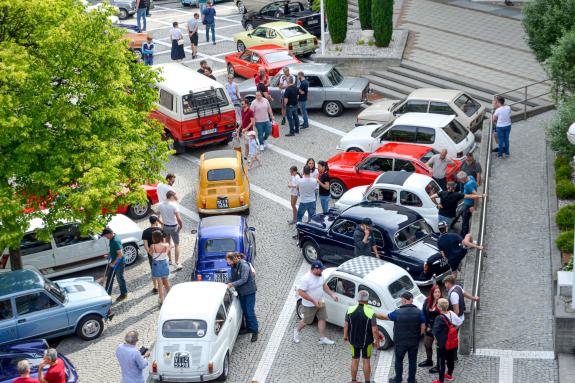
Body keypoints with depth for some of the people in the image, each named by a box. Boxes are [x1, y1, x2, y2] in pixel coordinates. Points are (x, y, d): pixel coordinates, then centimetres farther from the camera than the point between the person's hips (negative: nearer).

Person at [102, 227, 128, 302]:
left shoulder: (115, 241, -28)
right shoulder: (112, 239, 2)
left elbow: (120, 254, -28)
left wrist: (113, 263, -22)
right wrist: (109, 255, 8)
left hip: (118, 263, -10)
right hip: (113, 262, 10)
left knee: (120, 278, 6)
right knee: (109, 277, 16)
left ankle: (124, 294, 22)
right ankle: (107, 293, 28)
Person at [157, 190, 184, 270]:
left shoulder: (160, 205, -6)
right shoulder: (174, 205, -20)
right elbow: (179, 219, -23)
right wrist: (181, 226, -6)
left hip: (165, 227, 4)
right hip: (174, 227, -4)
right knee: (177, 245, 7)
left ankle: (169, 259, 37)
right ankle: (177, 263, 3)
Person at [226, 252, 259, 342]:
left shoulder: (244, 265, -22)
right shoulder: (233, 266, 3)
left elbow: (244, 279, -26)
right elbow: (233, 278, 12)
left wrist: (232, 284, -26)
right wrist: (228, 284, -5)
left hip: (249, 291, -8)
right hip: (241, 291, 8)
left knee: (250, 311, -7)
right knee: (244, 311, 14)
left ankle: (255, 331, -1)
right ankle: (248, 328, 27)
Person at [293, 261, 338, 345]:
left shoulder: (320, 275, -6)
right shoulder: (306, 279, -30)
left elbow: (324, 285, 11)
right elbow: (301, 292, -28)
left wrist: (332, 294, 0)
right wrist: (313, 301, -29)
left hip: (320, 303, 7)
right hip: (309, 305, -7)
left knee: (322, 319, 10)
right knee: (306, 321, 11)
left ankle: (323, 338, 22)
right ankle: (297, 330, 40)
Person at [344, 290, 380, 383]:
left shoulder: (350, 310, -13)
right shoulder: (370, 312, -23)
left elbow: (346, 325, -5)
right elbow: (374, 330, -21)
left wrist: (345, 336, 11)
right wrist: (377, 341, -6)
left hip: (353, 340, 3)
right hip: (366, 341, -3)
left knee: (355, 360, 19)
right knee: (366, 361, 15)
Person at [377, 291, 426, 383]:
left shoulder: (397, 313, -12)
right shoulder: (419, 312, -7)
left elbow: (384, 316, 3)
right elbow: (423, 328, -4)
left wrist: (374, 315, 19)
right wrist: (418, 337, 11)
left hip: (400, 342, -2)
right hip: (414, 342, 2)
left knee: (399, 361, 16)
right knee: (412, 361, 14)